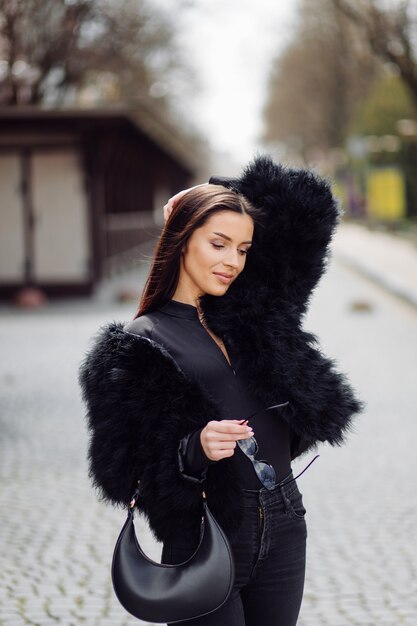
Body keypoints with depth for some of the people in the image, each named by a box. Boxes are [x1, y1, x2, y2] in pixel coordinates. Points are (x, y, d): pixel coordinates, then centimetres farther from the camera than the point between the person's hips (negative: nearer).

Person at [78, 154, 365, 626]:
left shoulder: (252, 312, 10)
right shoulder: (137, 346, -3)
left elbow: (308, 211, 14)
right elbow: (120, 471, -8)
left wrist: (208, 204, 11)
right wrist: (194, 450, -24)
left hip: (282, 533, 5)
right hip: (205, 539, -5)